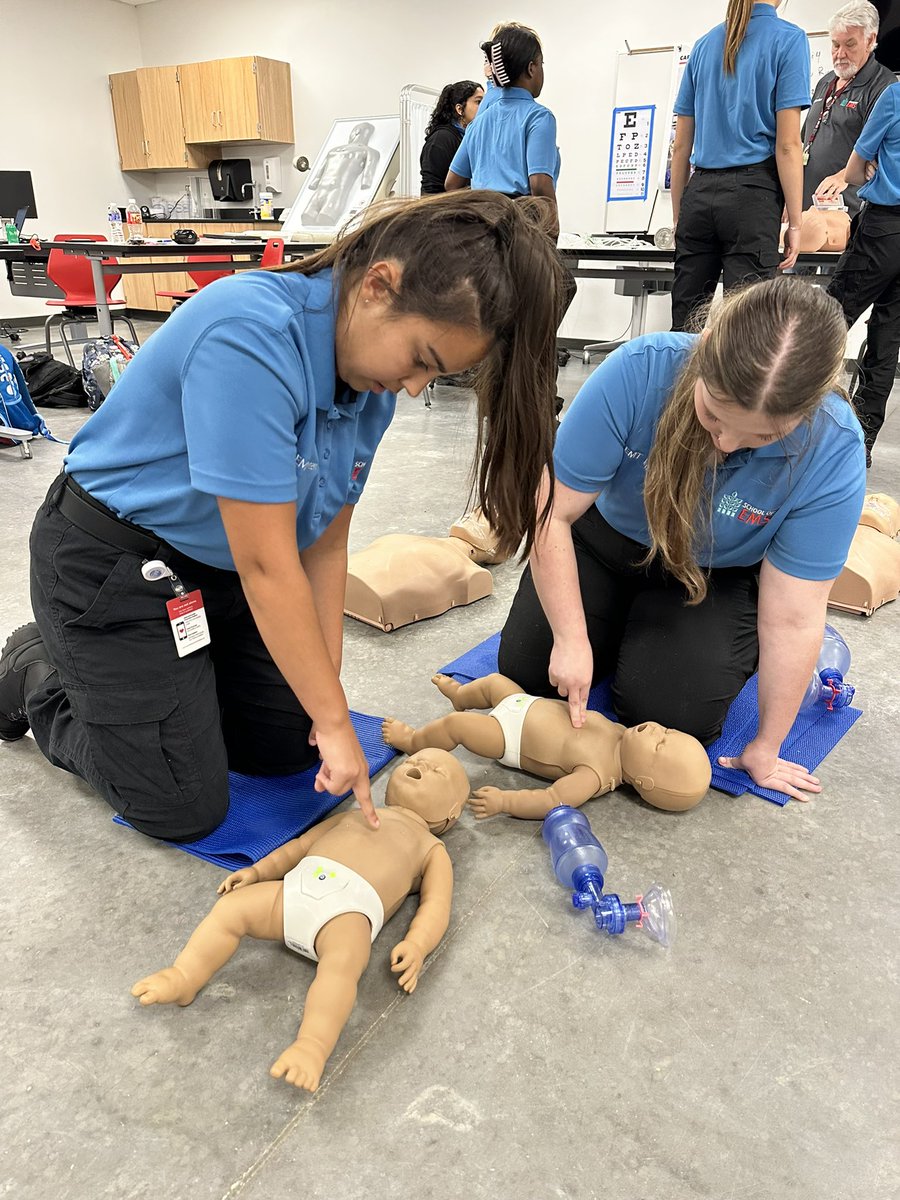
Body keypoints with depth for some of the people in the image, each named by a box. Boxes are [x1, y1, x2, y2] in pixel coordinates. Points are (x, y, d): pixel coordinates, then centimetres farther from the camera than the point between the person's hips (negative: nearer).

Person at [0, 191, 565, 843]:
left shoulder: (373, 382, -8)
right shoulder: (250, 334, -33)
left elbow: (325, 545, -3)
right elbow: (266, 564, -31)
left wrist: (327, 698, -4)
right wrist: (335, 719, -22)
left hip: (220, 568, 7)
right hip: (109, 564, -7)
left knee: (291, 747, 9)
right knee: (187, 809, -1)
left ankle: (177, 674, 30)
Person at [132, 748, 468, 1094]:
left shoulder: (432, 848, 23)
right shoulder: (352, 815, 36)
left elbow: (436, 906, 9)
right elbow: (298, 845, 34)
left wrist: (415, 946, -11)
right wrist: (258, 871, 17)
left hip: (350, 910, -5)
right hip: (296, 887, 5)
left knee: (342, 962, -34)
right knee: (232, 906, -12)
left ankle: (312, 1046, -38)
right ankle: (183, 978, -7)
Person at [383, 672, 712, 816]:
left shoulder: (597, 774, -34)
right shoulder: (621, 733, -12)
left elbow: (552, 802, -38)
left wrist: (503, 800, -42)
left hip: (510, 735, -7)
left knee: (455, 725, -11)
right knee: (493, 681, 20)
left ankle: (412, 741, 20)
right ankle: (459, 694, 54)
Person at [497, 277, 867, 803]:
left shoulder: (833, 450, -31)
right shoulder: (640, 371, -34)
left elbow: (794, 618, -25)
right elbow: (553, 512, -26)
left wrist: (766, 749, -16)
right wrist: (571, 638, -26)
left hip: (716, 578, -1)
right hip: (605, 544, 1)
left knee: (667, 711, -18)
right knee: (527, 670, -7)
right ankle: (619, 627, 23)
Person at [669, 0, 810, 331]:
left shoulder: (703, 45, 15)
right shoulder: (788, 40, 0)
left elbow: (681, 145, 14)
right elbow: (787, 144, -8)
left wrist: (678, 217, 18)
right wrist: (794, 223, -4)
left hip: (700, 193, 5)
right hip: (751, 194, -5)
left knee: (684, 324, 5)